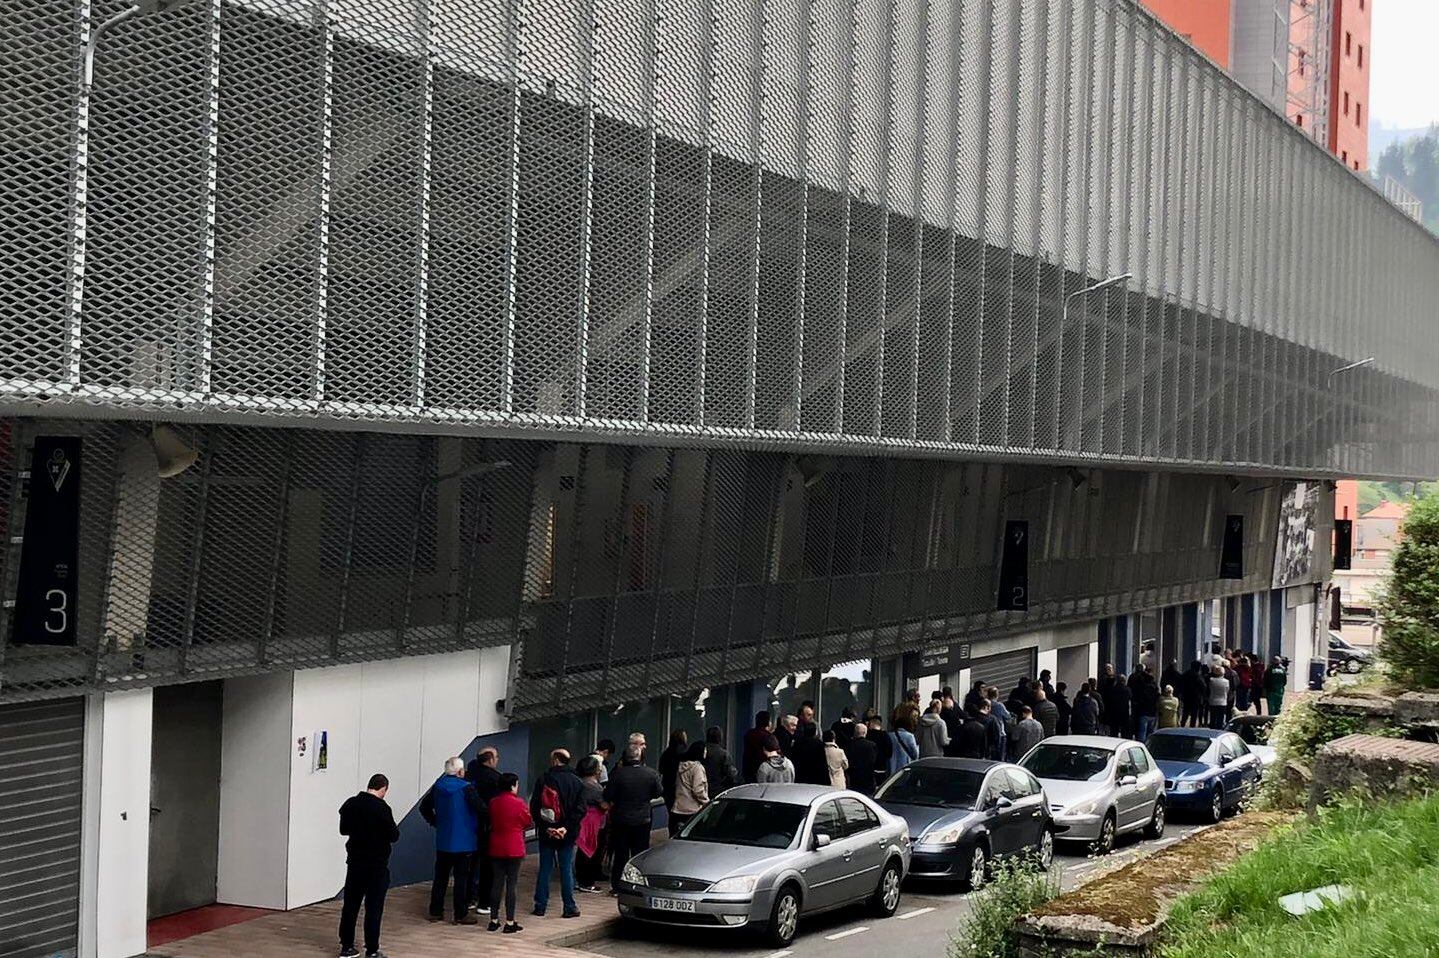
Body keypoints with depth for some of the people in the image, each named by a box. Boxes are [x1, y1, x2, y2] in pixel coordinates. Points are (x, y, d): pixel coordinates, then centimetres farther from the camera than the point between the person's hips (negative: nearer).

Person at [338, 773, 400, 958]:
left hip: (354, 861, 5)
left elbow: (343, 829, 12)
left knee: (350, 905, 13)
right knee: (374, 908, 0)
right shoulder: (382, 808, -18)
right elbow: (393, 836, -15)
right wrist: (394, 829, 5)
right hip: (377, 865, -5)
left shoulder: (350, 804, 0)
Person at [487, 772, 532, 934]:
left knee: (497, 882, 11)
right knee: (512, 883, 0)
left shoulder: (493, 802, 0)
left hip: (496, 848, 5)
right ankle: (509, 922, 0)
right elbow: (529, 822, -1)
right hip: (514, 848, -5)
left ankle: (494, 920, 14)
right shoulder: (518, 803, -13)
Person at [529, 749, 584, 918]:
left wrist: (544, 827, -7)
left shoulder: (543, 780, -5)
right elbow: (580, 809, -7)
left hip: (545, 833, 0)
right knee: (567, 869, 5)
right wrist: (567, 828, -9)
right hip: (567, 834, 0)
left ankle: (540, 906, 11)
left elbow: (534, 807, -7)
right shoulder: (576, 782, -1)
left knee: (544, 869, 8)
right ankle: (570, 907, 7)